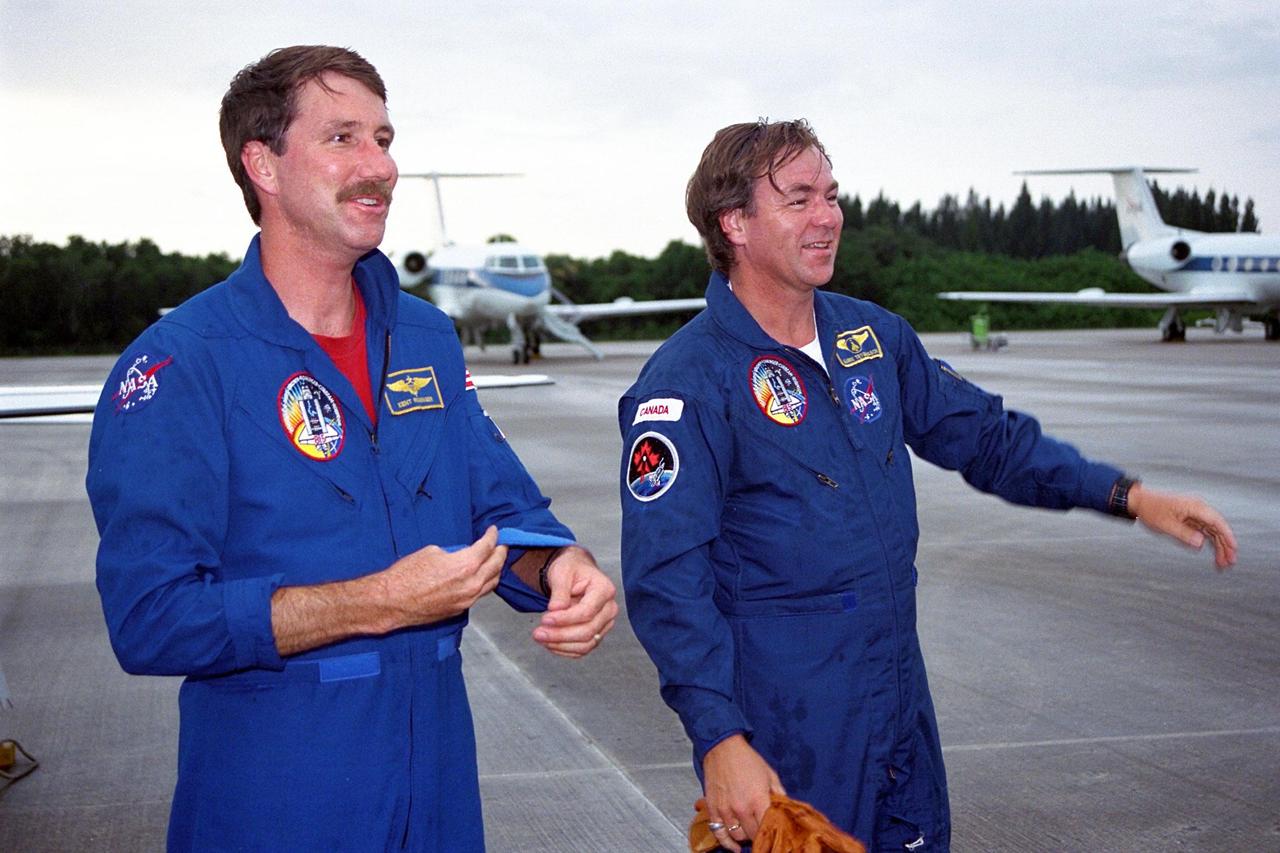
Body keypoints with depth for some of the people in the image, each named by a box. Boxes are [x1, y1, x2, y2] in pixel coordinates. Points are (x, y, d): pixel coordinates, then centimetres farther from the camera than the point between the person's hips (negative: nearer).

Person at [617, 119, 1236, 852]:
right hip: (785, 726, -7)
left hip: (901, 700, 7)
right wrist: (719, 741, -25)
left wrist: (1127, 496, 8)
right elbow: (668, 580, -19)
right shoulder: (687, 382, -15)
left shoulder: (872, 335, 6)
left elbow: (981, 434, 17)